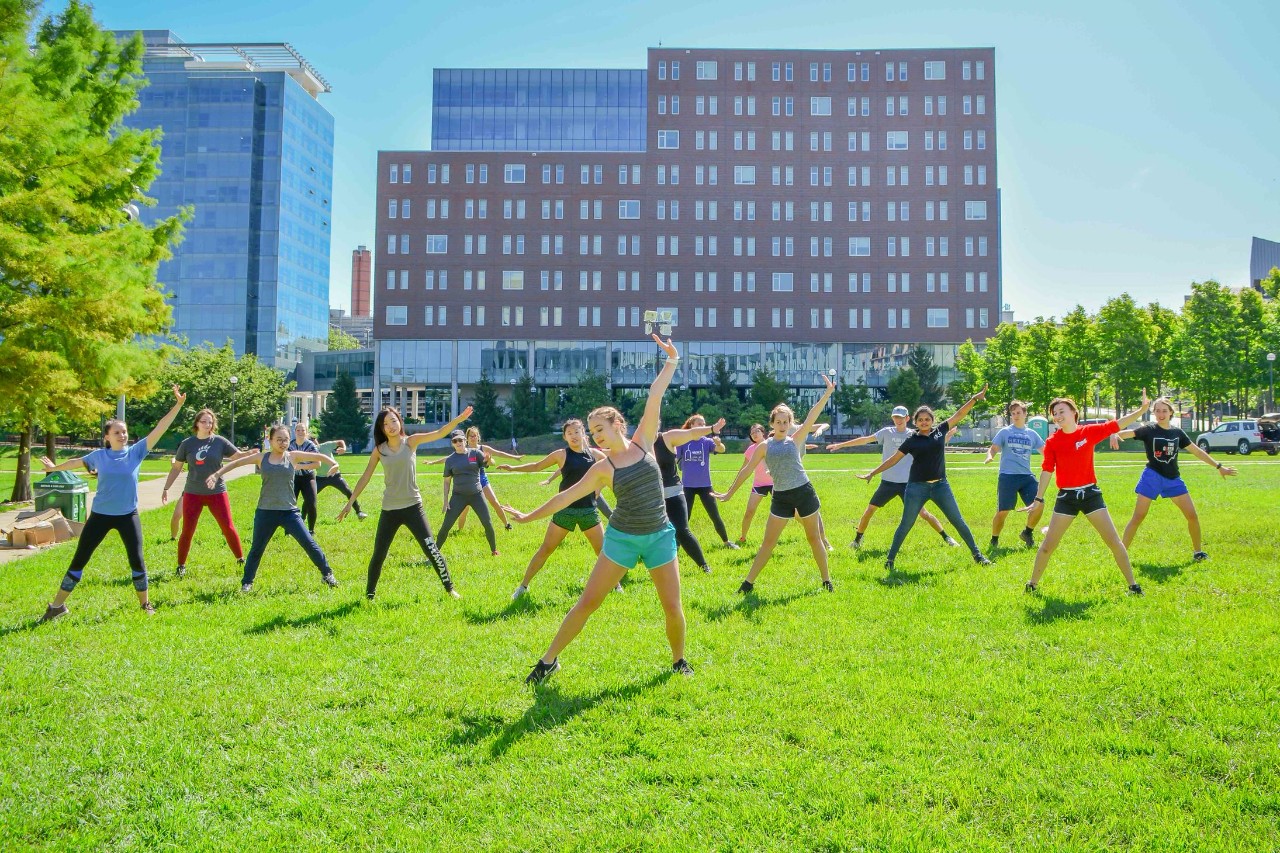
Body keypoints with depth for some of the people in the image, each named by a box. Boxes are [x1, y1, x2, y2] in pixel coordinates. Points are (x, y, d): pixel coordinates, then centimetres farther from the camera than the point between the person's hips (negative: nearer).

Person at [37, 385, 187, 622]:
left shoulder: (136, 451, -5)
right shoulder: (99, 456, -2)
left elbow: (159, 430, -13)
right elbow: (77, 462, 20)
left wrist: (178, 405, -21)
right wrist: (54, 468, 38)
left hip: (128, 515, -1)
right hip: (100, 514, 1)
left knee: (136, 559, 0)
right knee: (79, 559, 6)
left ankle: (145, 603, 17)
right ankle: (57, 606, 18)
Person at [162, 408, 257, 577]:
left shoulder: (220, 441, -3)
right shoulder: (187, 444, 0)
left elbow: (237, 456, -3)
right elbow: (176, 467, 7)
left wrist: (251, 453, -24)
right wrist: (166, 488, 7)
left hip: (217, 492, -1)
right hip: (192, 494, 1)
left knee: (228, 528, 1)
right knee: (187, 531, 4)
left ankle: (241, 559, 13)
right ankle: (181, 565, 18)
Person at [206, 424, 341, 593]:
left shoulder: (293, 456, 0)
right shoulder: (261, 457, 3)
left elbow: (318, 456, -2)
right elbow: (236, 462, 11)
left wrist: (333, 464, -19)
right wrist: (217, 474, 4)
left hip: (289, 511, -1)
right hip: (265, 511, 1)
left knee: (309, 543, -3)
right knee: (256, 549, 12)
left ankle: (327, 574, 10)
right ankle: (246, 582, 28)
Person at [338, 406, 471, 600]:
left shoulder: (411, 441, -3)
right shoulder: (379, 450, 1)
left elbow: (439, 433, -16)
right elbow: (365, 477, 8)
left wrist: (459, 419, -30)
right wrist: (350, 502, 8)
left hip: (413, 506, -2)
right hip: (389, 510, 2)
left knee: (431, 550, -3)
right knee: (378, 555, 8)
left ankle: (450, 588, 11)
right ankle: (369, 595, 27)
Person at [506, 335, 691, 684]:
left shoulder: (643, 441, -1)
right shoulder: (602, 468, -2)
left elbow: (654, 399, -8)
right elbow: (569, 495, 1)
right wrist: (529, 516, 1)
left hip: (659, 536, 1)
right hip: (622, 537, 0)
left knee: (672, 607, 1)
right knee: (588, 600, -1)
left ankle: (679, 660, 27)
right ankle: (549, 659, 10)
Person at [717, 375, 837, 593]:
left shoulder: (795, 440, 1)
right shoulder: (764, 446, 2)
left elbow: (812, 417, -8)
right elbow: (746, 470, 6)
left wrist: (828, 392, -17)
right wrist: (730, 493, 8)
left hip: (804, 492, 0)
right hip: (781, 497, 0)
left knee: (814, 538, 11)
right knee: (768, 542, 4)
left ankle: (826, 580, 23)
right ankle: (749, 582, 11)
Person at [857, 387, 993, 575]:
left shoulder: (940, 431, 5)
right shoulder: (912, 440, 0)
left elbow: (959, 414, 9)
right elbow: (893, 459, 2)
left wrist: (975, 398, 5)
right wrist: (873, 473, 0)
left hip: (940, 485, 2)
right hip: (917, 487, -2)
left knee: (958, 521, 7)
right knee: (906, 524, 1)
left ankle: (977, 555, 17)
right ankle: (890, 559, 9)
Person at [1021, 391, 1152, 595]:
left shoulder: (1090, 432, -2)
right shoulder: (1052, 442, -4)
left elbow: (1118, 424, -1)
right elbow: (1047, 471, -2)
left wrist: (1143, 408, -11)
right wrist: (1038, 499, -3)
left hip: (1090, 493, 1)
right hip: (1066, 496, -1)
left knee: (1114, 541, 1)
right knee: (1048, 545, 2)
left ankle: (1132, 585, 12)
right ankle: (1033, 583, 15)